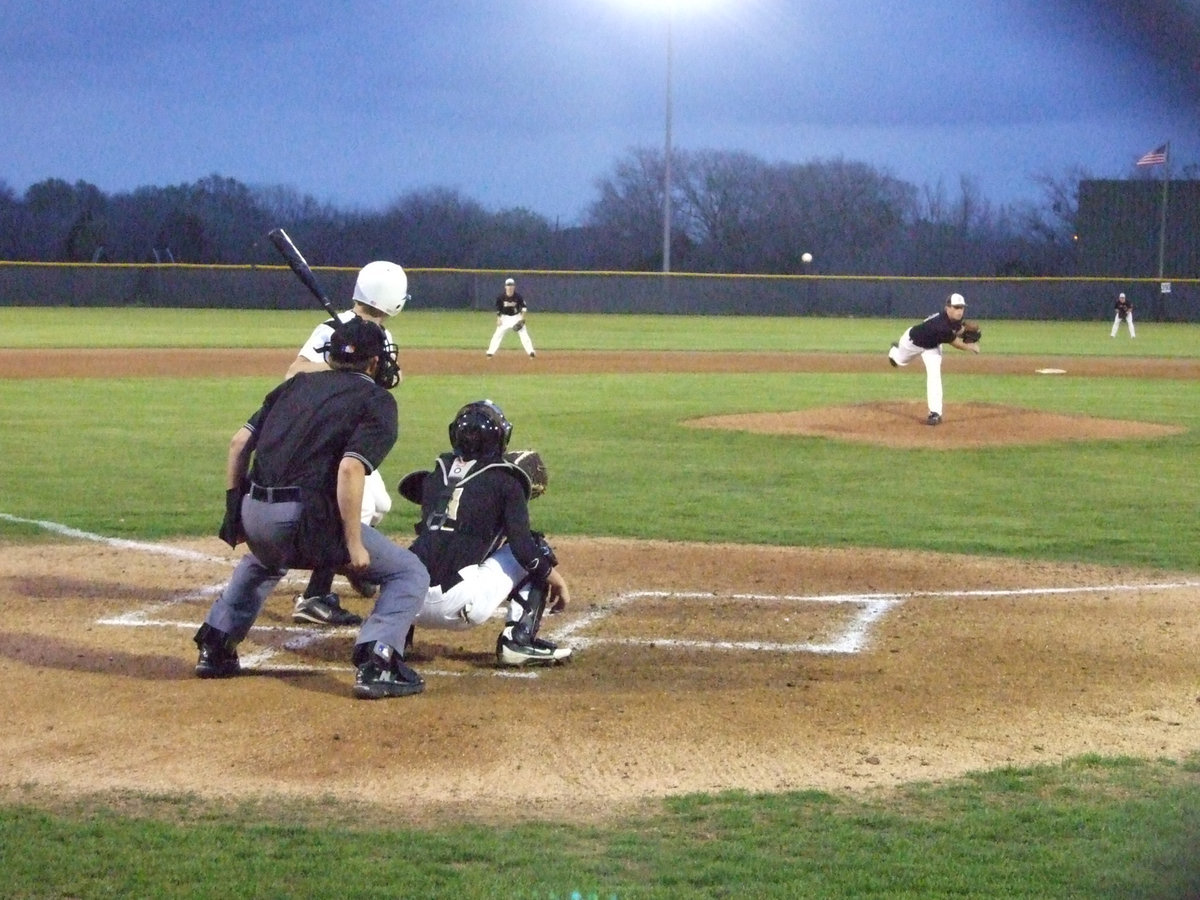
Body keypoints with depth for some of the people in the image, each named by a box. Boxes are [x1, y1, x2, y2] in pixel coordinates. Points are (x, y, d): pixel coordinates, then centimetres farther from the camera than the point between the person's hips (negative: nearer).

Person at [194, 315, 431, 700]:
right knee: (409, 574, 6)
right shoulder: (378, 401, 1)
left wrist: (234, 507, 20)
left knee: (263, 561, 42)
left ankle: (214, 648, 36)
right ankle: (376, 665, -10)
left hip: (254, 513, 6)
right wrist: (354, 543, -13)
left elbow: (239, 442, 13)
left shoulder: (299, 384, 19)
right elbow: (350, 469, -15)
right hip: (307, 519, -6)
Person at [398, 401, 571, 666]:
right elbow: (522, 547, -6)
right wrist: (558, 581, 8)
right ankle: (519, 640, 2)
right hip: (458, 604, -5)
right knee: (537, 550, 12)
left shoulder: (437, 477, 16)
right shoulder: (506, 481, 2)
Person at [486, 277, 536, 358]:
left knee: (524, 335, -5)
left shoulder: (518, 297, -13)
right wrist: (498, 319, -8)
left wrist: (522, 319, -12)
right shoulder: (501, 297, -12)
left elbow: (524, 307, -5)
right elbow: (498, 309, -2)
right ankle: (490, 353, 0)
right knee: (498, 334, -5)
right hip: (505, 318, 1)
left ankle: (531, 352, -1)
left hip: (517, 317, -1)